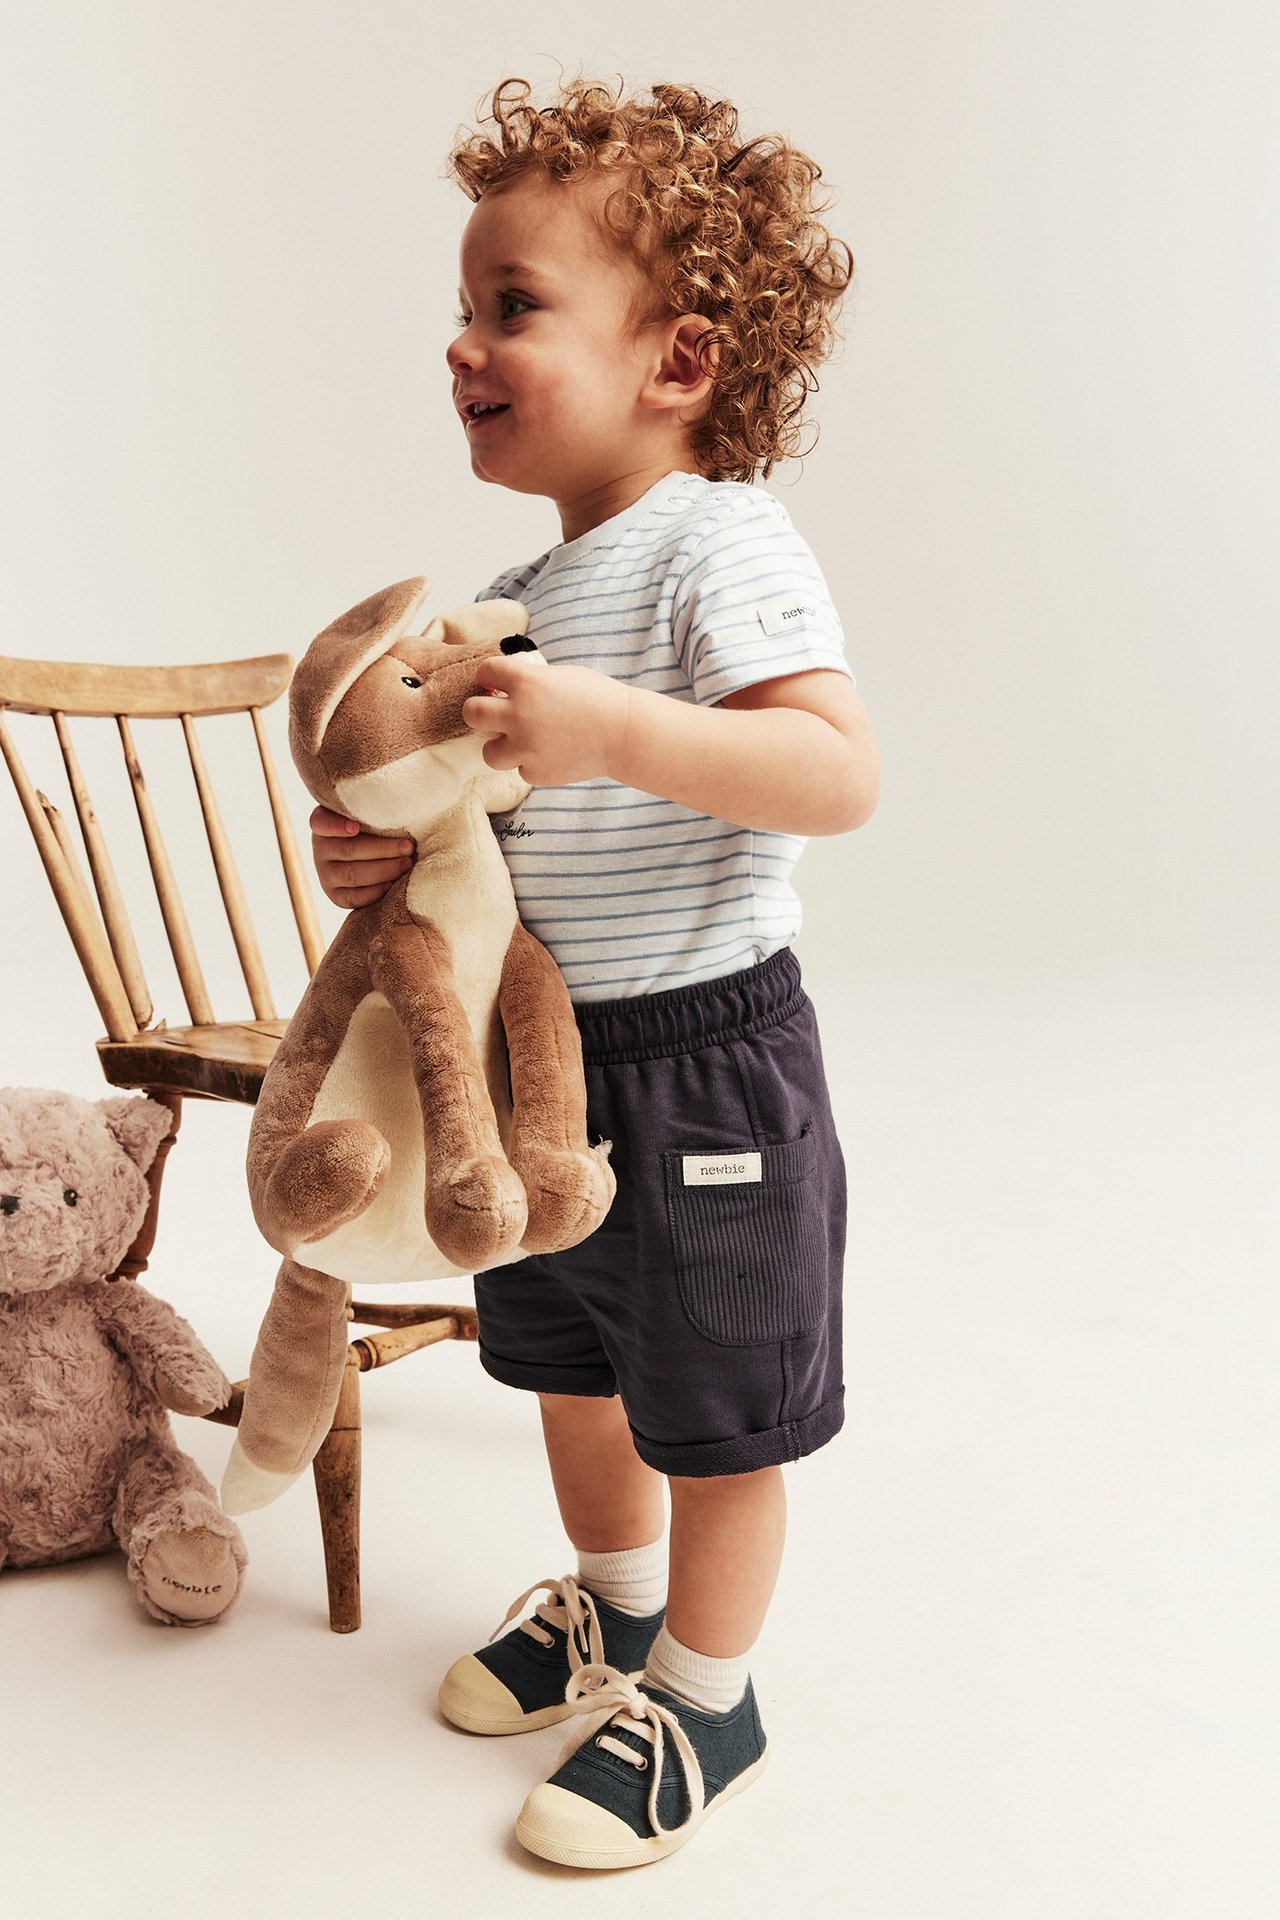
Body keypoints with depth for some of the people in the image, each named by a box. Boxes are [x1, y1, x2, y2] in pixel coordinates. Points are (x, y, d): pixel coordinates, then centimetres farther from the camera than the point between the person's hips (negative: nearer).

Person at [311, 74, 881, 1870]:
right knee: (571, 1364, 24)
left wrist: (613, 729, -39)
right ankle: (613, 1607, 48)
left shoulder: (723, 543, -17)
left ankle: (705, 1701, 29)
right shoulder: (516, 594, 9)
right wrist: (384, 851, -5)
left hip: (703, 1059, -8)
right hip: (541, 1054, 9)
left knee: (717, 1413, 8)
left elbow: (842, 774, -30)